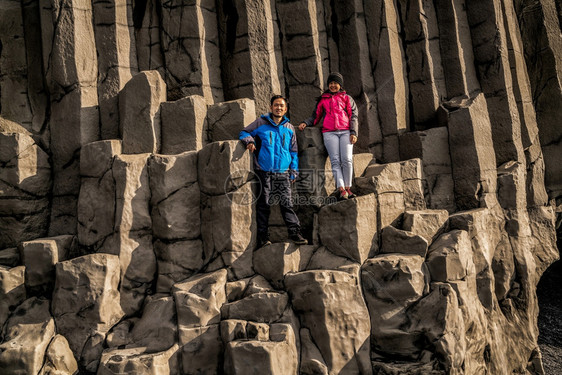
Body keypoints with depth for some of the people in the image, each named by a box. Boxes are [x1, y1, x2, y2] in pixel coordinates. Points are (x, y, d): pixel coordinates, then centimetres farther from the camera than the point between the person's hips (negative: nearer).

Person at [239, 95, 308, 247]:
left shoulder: (289, 128, 15)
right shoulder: (261, 123, 7)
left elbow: (293, 151, 19)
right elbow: (244, 132, 15)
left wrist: (294, 171, 11)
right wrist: (249, 141, -8)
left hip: (283, 172, 2)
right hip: (264, 172, -1)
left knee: (287, 203, -6)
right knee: (263, 204, 1)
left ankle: (295, 233, -6)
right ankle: (263, 237, 5)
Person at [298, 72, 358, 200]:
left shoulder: (346, 98, 20)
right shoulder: (323, 99, 23)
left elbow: (353, 116, 11)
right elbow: (316, 116, 22)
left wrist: (353, 133, -2)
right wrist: (305, 123, 1)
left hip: (345, 131, 0)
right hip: (329, 133, 0)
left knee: (347, 159, -16)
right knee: (335, 160, -14)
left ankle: (347, 187, -7)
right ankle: (341, 189, -21)